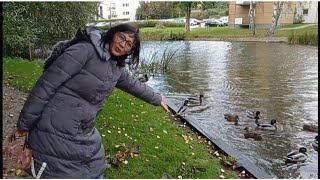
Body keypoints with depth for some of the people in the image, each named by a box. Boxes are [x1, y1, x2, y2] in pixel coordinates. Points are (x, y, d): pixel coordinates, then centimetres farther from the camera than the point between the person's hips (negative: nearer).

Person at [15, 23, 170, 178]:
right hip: (56, 134, -8)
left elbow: (133, 84, 25)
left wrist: (157, 99, 38)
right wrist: (24, 124, -14)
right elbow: (46, 84, -18)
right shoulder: (86, 50, -18)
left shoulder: (116, 68, 6)